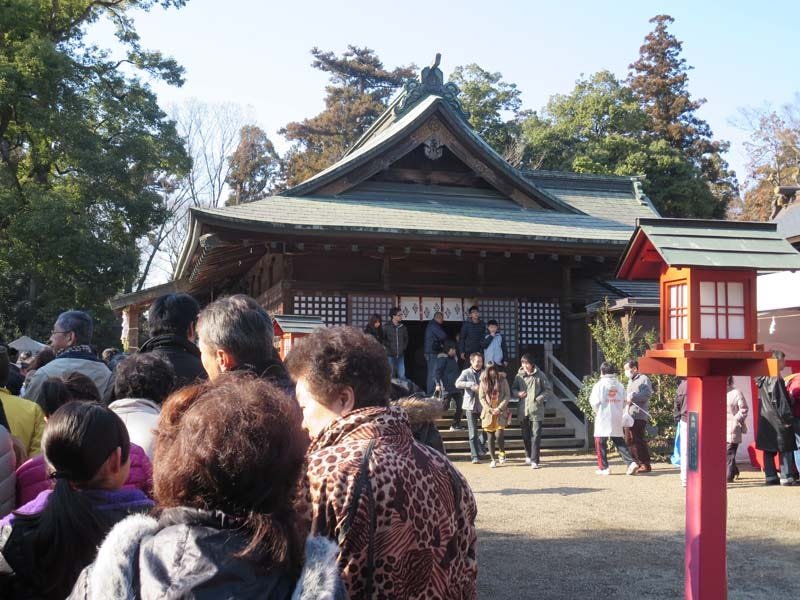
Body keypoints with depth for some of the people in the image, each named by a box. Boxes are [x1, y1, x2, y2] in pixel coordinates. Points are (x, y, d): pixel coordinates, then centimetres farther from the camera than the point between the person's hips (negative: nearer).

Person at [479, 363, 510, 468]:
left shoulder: (503, 380, 0)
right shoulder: (483, 381, 3)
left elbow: (507, 395, -1)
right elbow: (481, 397, 2)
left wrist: (499, 408, -11)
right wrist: (489, 409, -8)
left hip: (500, 412, -1)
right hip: (488, 412, 1)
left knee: (499, 435, -12)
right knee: (490, 436, 4)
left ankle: (501, 453, 15)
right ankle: (492, 459, 14)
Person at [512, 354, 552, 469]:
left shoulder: (539, 375, -2)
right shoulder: (519, 375, 7)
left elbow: (548, 389, 2)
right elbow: (513, 389, 16)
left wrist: (539, 399, -9)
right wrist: (518, 393, -6)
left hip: (536, 410, -3)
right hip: (522, 410, 3)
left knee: (536, 435, -8)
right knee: (526, 435, 12)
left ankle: (535, 460, -8)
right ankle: (528, 456, 31)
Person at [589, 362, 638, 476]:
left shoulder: (599, 385, -9)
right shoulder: (619, 385, 6)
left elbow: (594, 401, -10)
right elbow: (624, 402, 7)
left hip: (603, 418, -4)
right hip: (617, 419, 5)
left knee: (600, 443, 5)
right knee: (620, 442, 10)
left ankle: (603, 467, 5)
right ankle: (631, 463, -4)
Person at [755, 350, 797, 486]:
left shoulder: (764, 379, 10)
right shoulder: (776, 379, -14)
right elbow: (780, 400, -16)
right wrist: (787, 418, -13)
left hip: (766, 419, 8)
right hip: (777, 419, -8)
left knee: (769, 449, 8)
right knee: (785, 449, -1)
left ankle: (770, 476, 9)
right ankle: (786, 477, -4)